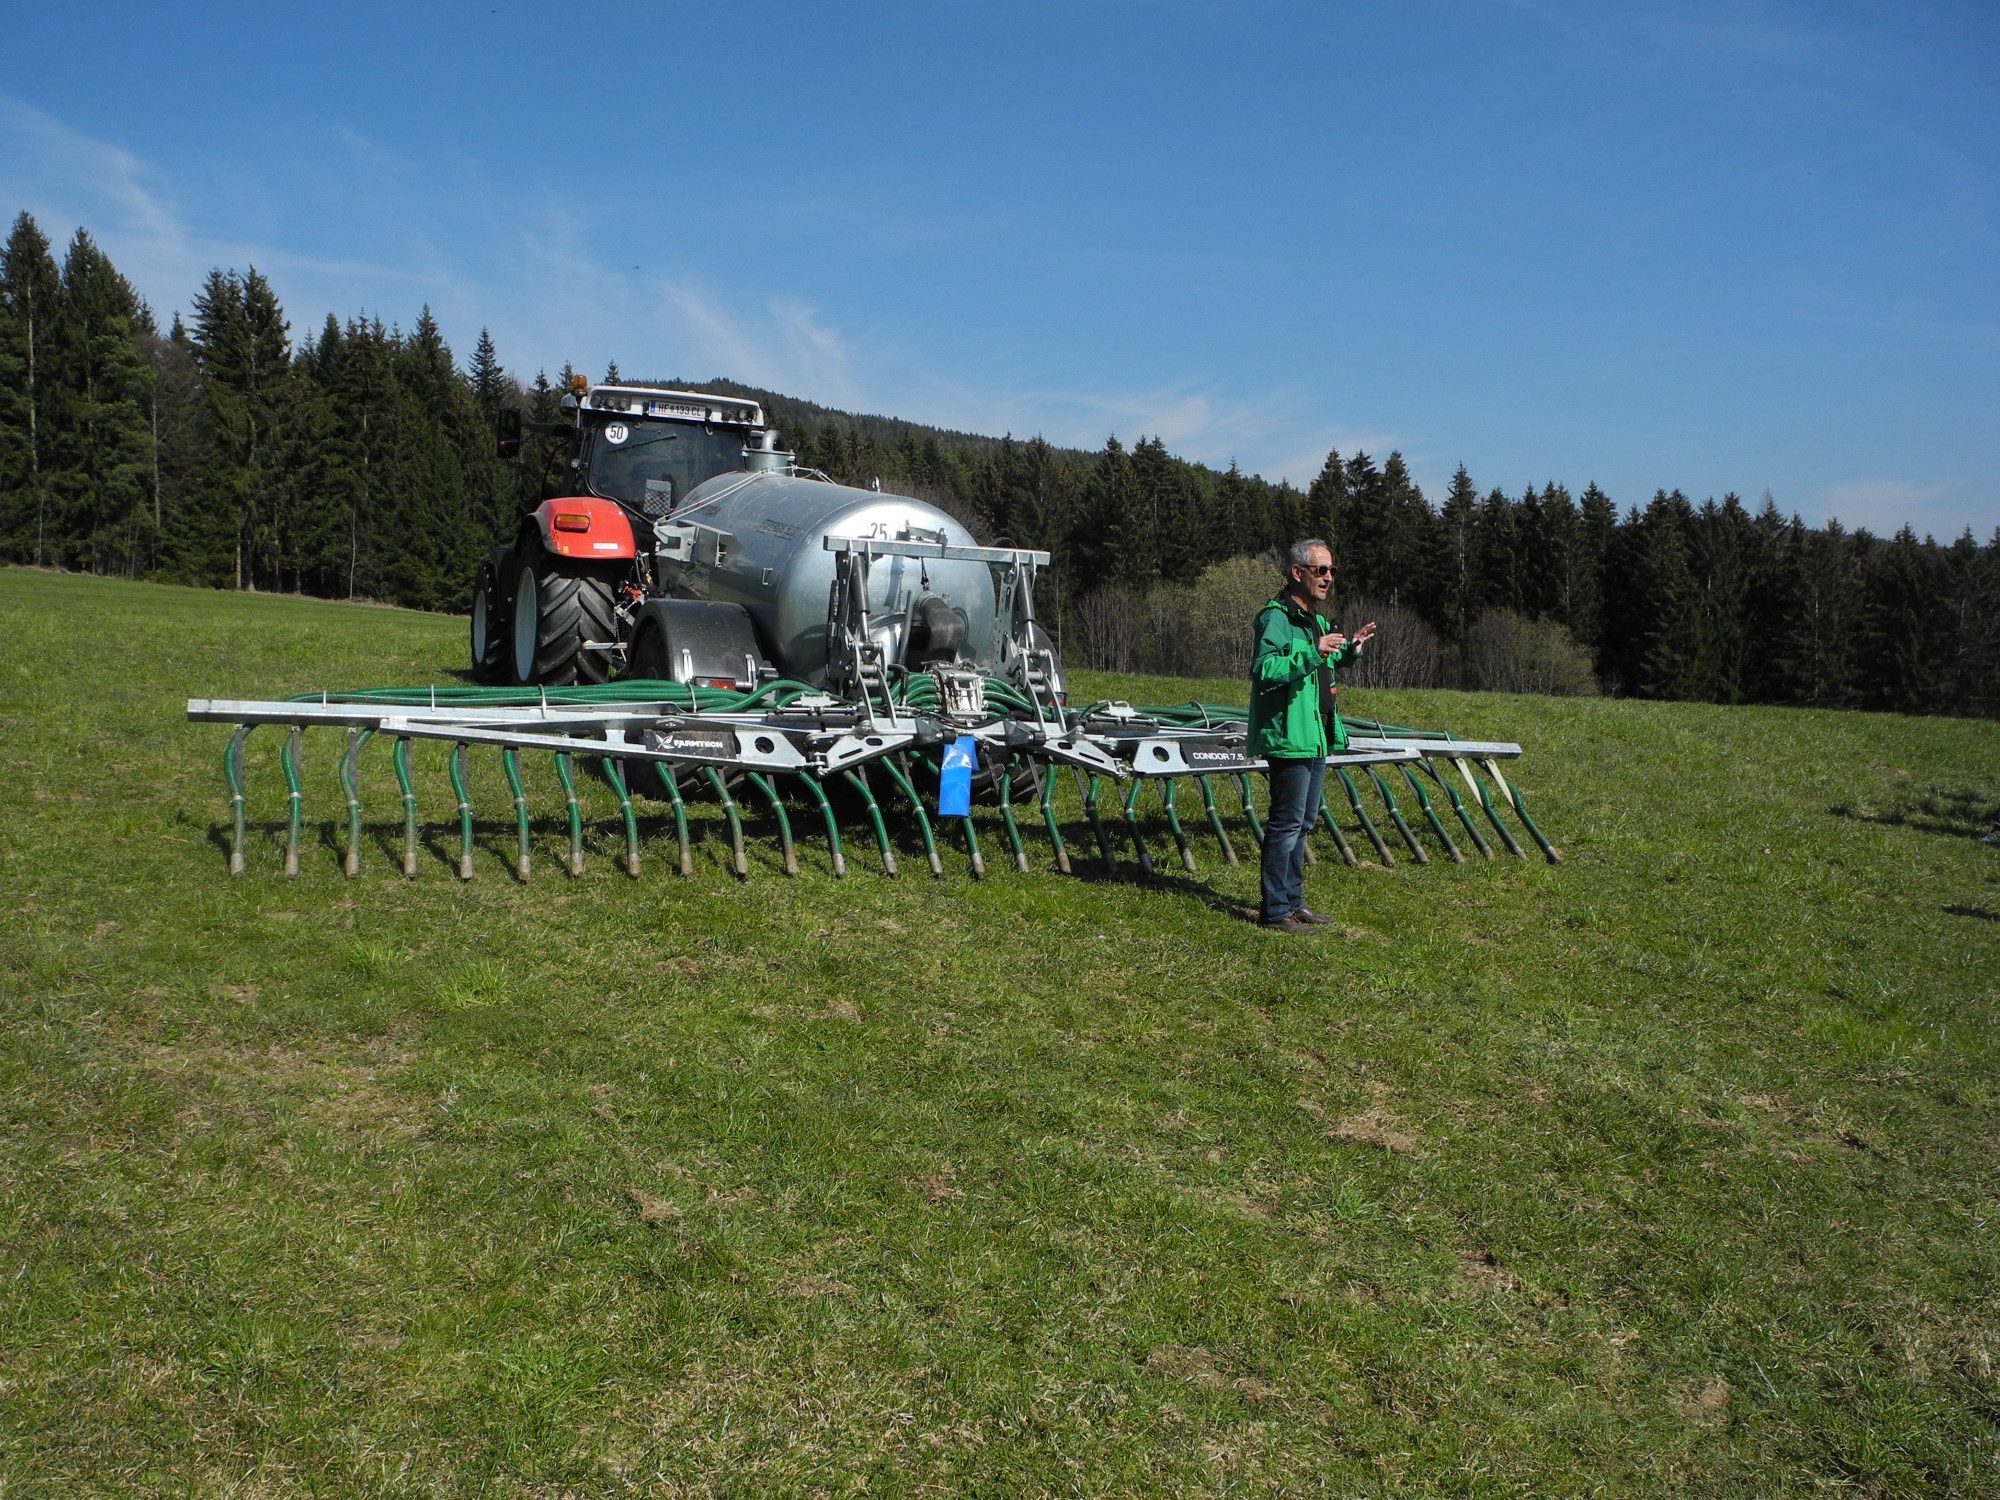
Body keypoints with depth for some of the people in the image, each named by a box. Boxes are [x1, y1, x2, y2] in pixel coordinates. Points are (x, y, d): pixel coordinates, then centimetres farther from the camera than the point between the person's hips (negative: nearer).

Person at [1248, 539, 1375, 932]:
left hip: (1316, 737, 10)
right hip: (1289, 737, -10)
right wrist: (1313, 652, -32)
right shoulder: (1276, 617, -14)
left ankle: (1293, 900, 26)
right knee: (1287, 824, -6)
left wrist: (1349, 650, 17)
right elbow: (1263, 668, -28)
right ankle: (1275, 910, 1)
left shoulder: (1316, 618, 17)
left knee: (1303, 824, 16)